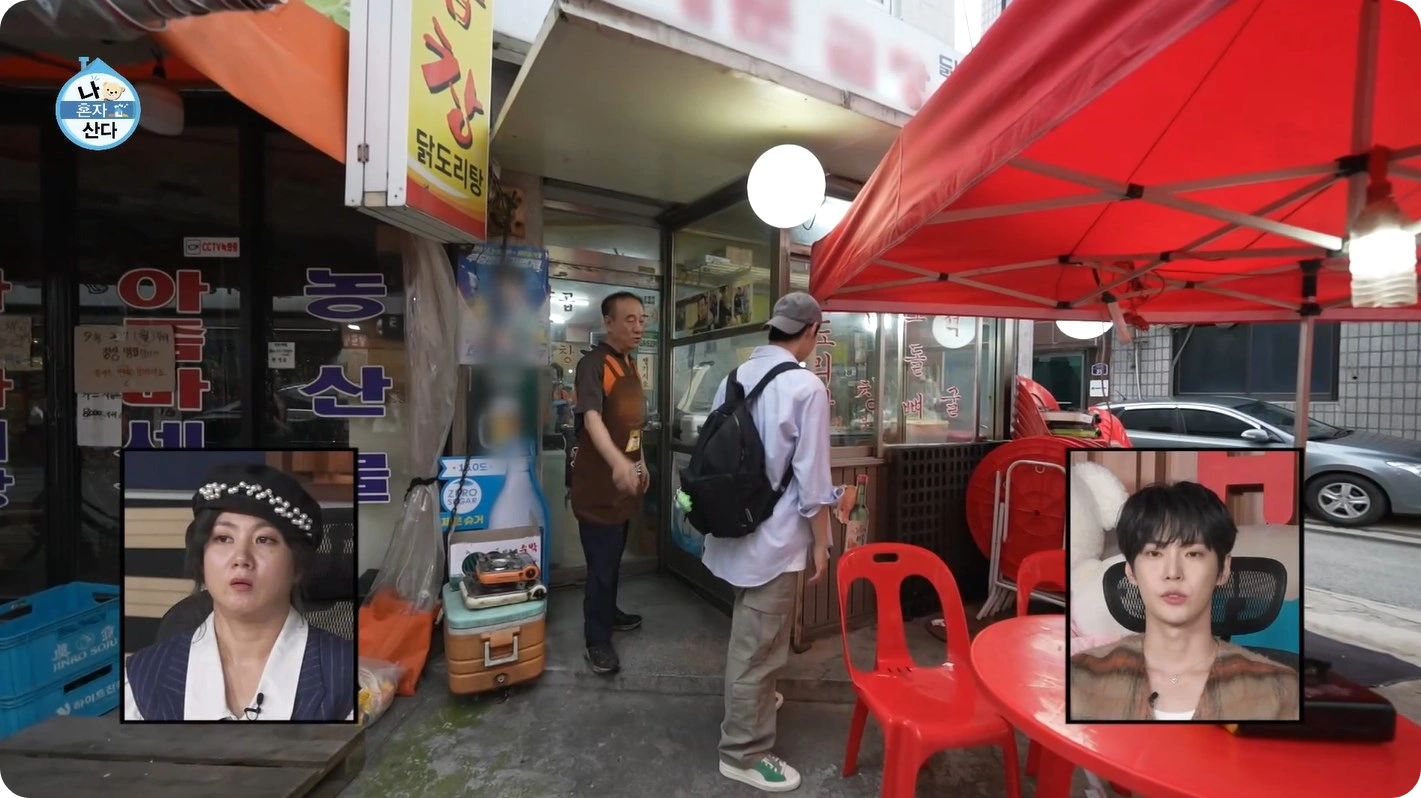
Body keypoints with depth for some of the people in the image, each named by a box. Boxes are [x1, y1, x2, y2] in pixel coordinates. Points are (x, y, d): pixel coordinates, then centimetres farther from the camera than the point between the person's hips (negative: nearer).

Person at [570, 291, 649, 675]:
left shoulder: (630, 364, 10)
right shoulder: (593, 364, -18)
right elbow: (592, 419, -33)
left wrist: (640, 463, 20)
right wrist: (618, 461, -49)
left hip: (625, 478, 8)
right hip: (598, 482, -8)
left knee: (614, 556, 22)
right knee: (601, 562, 2)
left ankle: (608, 612, 40)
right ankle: (597, 639, 17)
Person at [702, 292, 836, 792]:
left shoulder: (736, 377, 2)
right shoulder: (806, 387, -17)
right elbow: (812, 477, -16)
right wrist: (821, 542, -4)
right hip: (775, 536, -7)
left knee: (749, 635, 27)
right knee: (758, 645, 7)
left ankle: (754, 699, 49)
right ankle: (744, 752, 23)